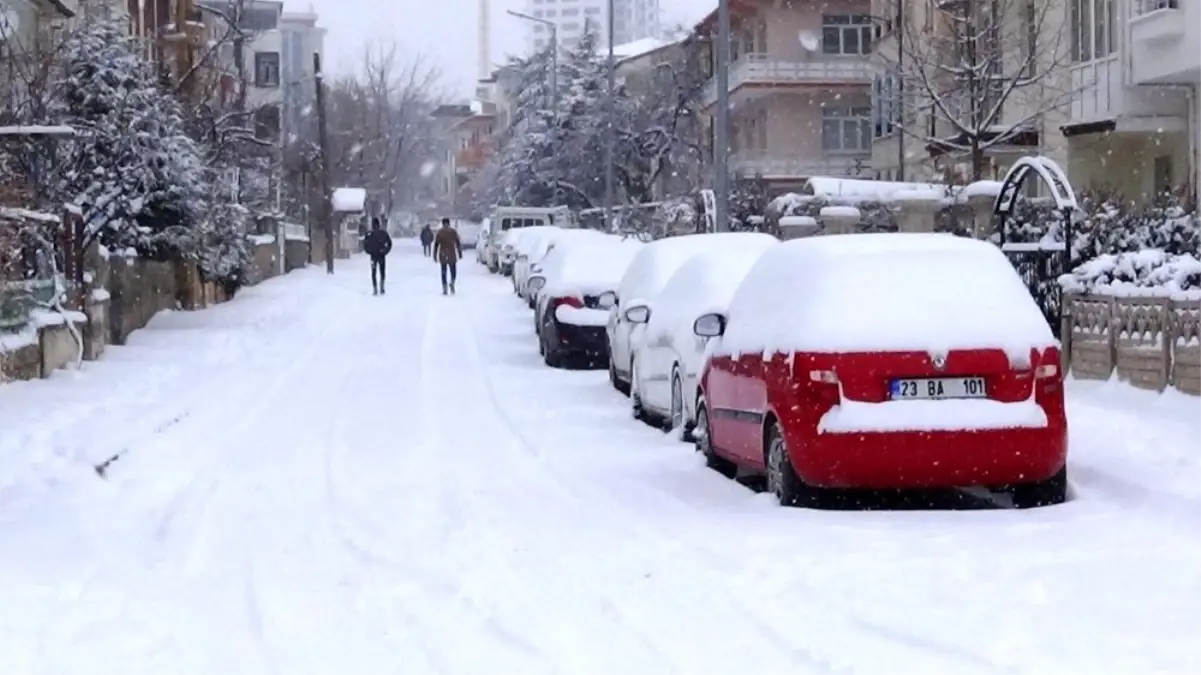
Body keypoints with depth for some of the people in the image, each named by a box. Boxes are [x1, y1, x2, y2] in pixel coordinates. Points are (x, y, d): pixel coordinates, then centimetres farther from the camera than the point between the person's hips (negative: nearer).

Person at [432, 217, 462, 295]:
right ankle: (452, 283, -11)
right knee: (453, 270, 11)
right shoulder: (453, 231, 0)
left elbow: (436, 244, 0)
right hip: (452, 255, -1)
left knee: (444, 272, 5)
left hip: (442, 255, 1)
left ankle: (444, 288, -3)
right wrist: (460, 253, 4)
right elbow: (458, 243, -1)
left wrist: (435, 256, 4)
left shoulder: (439, 232, 1)